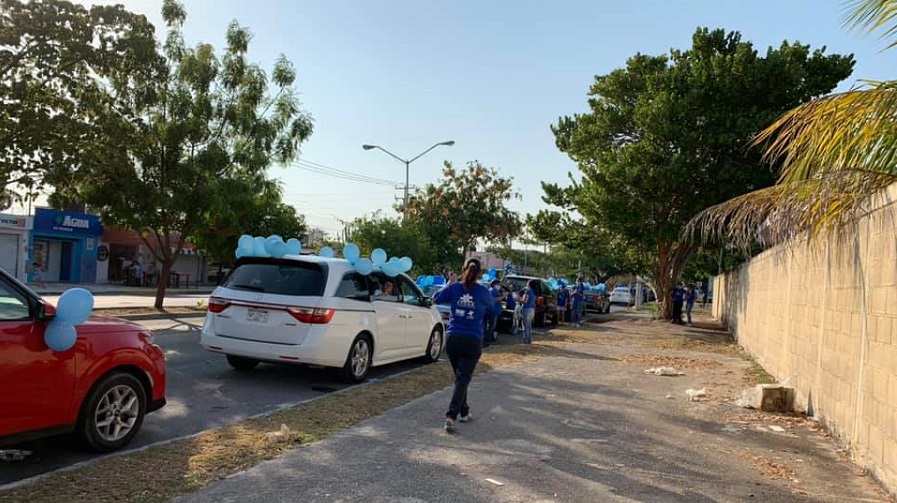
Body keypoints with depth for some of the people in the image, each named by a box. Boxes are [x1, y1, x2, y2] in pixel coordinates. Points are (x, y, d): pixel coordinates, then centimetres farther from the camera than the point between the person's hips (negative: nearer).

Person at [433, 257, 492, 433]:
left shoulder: (454, 288, -2)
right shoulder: (483, 292, -3)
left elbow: (435, 298, 13)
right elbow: (489, 304, 20)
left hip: (452, 338, 2)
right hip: (473, 341, -2)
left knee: (461, 377, 19)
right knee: (463, 378, -1)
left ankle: (463, 412, 29)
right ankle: (451, 416, -14)